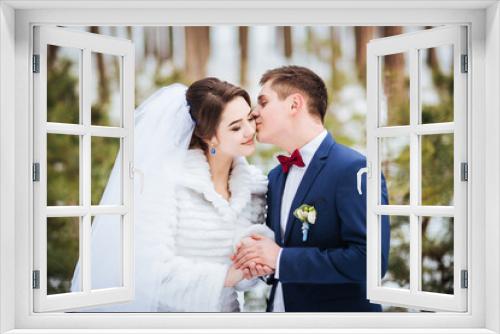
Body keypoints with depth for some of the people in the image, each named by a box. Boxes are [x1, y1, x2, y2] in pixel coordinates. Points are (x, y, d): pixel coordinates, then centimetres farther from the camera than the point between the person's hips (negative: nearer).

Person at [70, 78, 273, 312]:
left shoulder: (254, 184, -3)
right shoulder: (167, 179, -19)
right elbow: (154, 270, -24)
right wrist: (227, 275, -21)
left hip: (225, 308, 5)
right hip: (168, 310, -5)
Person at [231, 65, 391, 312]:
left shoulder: (354, 170, -18)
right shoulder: (275, 176, 7)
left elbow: (368, 258, -26)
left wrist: (281, 258, -22)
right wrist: (255, 259, -8)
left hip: (337, 308, -7)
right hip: (279, 306, 7)